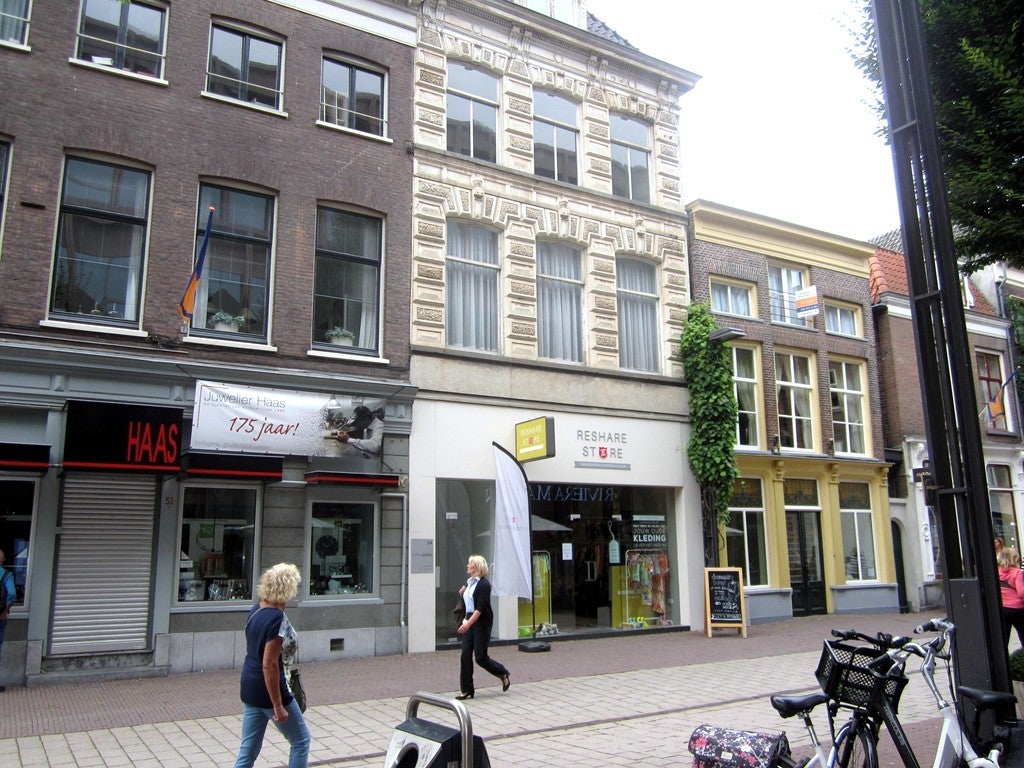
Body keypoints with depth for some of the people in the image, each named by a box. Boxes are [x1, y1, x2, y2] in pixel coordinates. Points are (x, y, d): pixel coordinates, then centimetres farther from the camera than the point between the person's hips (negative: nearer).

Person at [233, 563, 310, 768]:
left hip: (249, 689, 8)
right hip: (270, 691, -8)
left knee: (248, 751, 14)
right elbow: (269, 664, -24)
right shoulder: (278, 619, -23)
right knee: (301, 741, 11)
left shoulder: (256, 609, 2)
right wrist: (278, 706, -20)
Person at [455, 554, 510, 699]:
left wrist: (468, 623, -27)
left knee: (480, 657, -4)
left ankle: (503, 674, 21)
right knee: (465, 655, 1)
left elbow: (480, 608, -21)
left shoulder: (484, 584, -14)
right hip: (469, 621, 8)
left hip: (482, 622, -8)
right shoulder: (469, 582, 11)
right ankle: (467, 690, 7)